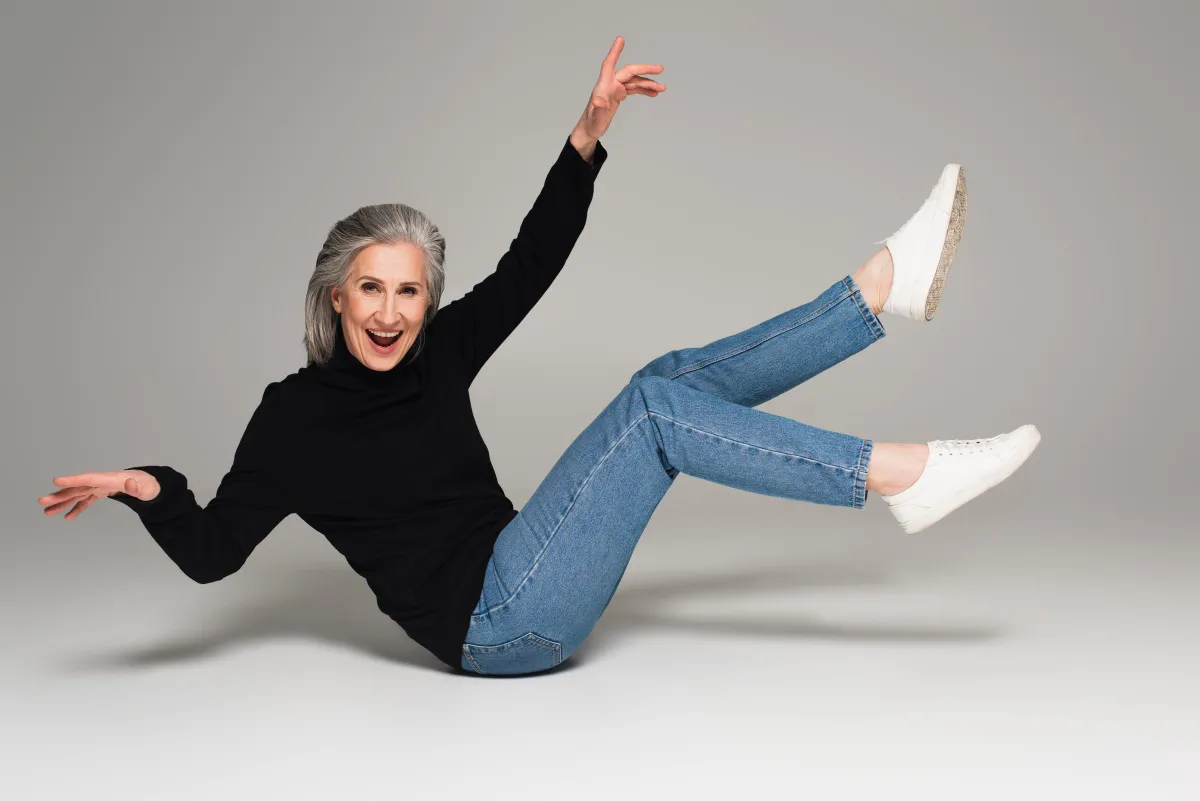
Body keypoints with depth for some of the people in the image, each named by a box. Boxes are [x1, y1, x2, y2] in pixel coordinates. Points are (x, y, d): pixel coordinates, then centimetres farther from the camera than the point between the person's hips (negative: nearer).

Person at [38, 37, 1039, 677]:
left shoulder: (436, 353, 7)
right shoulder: (295, 415, -9)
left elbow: (532, 261, 3)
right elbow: (212, 551, -14)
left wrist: (589, 135, -5)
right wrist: (150, 492, -34)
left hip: (525, 583, 7)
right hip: (487, 625, -7)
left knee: (683, 374, -2)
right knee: (655, 408, -22)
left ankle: (888, 281, -5)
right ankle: (901, 477, -23)